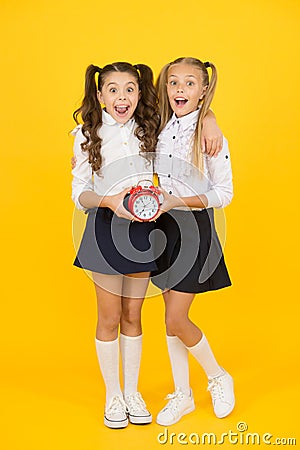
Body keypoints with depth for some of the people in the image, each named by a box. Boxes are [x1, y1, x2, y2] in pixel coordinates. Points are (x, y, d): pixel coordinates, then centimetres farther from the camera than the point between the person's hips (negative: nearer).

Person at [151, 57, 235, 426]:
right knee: (172, 317, 11)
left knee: (176, 319, -6)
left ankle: (219, 378, 21)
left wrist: (177, 202, -20)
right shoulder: (161, 130, 4)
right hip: (164, 226, 6)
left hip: (194, 228, -6)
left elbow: (224, 192, -11)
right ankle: (182, 395, 27)